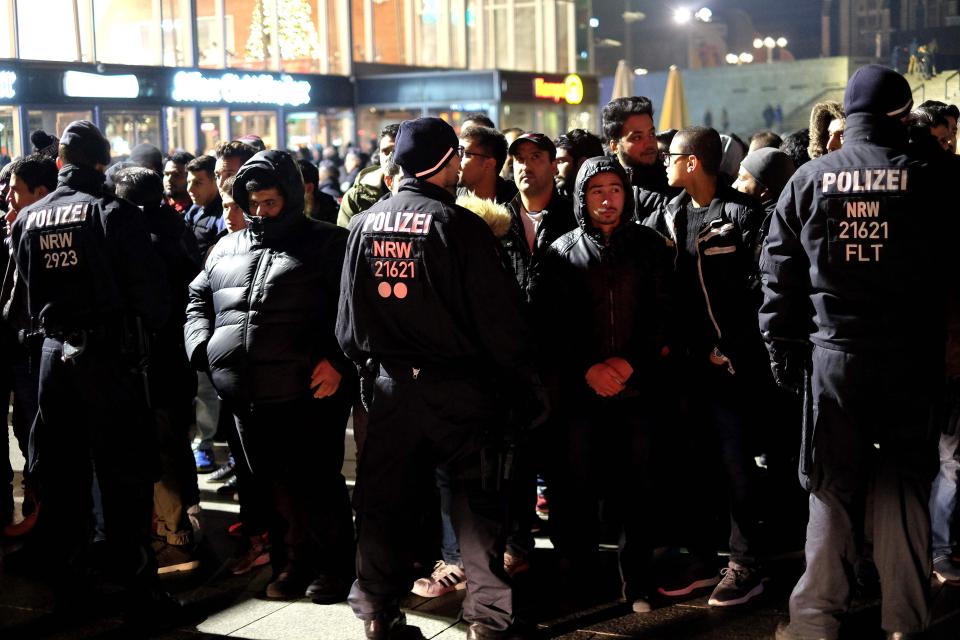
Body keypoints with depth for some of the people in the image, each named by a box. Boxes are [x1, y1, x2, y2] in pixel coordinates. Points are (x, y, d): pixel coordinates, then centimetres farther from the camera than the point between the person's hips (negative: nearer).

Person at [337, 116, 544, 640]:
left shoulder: (363, 225, 5)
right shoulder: (458, 224, -12)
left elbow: (348, 315, 13)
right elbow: (497, 315, -12)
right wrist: (522, 382, -2)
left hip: (387, 384, 5)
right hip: (455, 383, -5)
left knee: (384, 501, 13)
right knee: (478, 503, 4)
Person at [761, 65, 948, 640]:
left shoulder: (809, 179, 1)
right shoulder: (928, 181, -4)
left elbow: (780, 273, 4)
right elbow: (948, 274, -2)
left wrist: (783, 348, 10)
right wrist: (939, 349, 6)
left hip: (833, 355, 1)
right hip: (910, 357, -1)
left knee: (833, 490, 9)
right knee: (905, 486, 8)